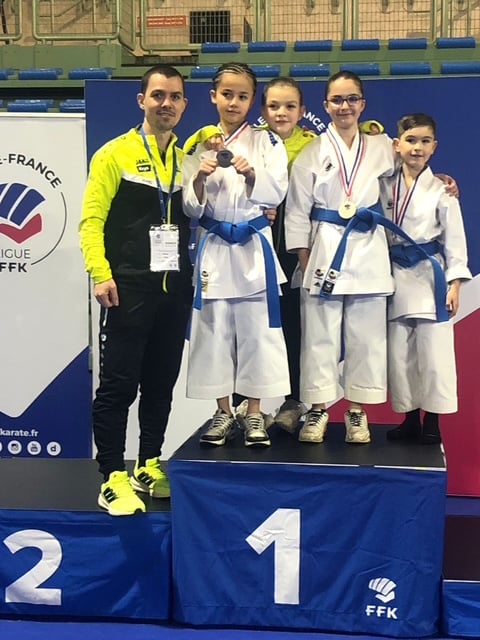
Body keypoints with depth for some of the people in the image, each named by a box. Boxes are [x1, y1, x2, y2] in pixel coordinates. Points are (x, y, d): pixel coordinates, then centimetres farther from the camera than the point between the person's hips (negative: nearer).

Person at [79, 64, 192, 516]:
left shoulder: (188, 158, 13)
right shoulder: (115, 153, -2)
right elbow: (91, 219, -8)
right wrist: (100, 273, -18)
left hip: (175, 288, 5)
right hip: (128, 288, -5)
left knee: (161, 383, 11)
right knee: (118, 384, -3)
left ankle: (150, 468, 24)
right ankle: (112, 479, 5)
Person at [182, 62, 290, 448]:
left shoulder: (267, 143, 4)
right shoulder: (199, 146, 7)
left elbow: (276, 194, -6)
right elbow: (191, 208, 3)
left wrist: (251, 174, -24)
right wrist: (200, 178, -16)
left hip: (254, 248, -1)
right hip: (213, 248, 2)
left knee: (256, 330, 1)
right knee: (215, 329, 6)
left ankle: (254, 414, 14)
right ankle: (224, 413, 19)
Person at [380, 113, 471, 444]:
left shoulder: (441, 190, -3)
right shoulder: (384, 186, 4)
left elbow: (454, 237, -2)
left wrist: (455, 282, -7)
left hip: (430, 276, -3)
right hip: (395, 277, 3)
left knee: (433, 352, -1)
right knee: (399, 352, 8)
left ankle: (432, 422, 12)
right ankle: (409, 418, 20)